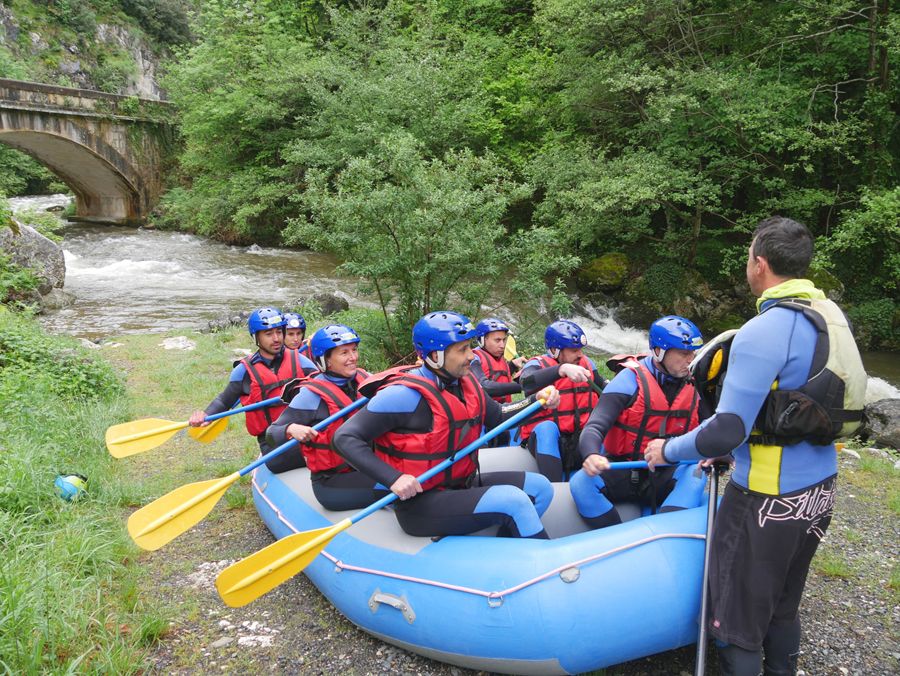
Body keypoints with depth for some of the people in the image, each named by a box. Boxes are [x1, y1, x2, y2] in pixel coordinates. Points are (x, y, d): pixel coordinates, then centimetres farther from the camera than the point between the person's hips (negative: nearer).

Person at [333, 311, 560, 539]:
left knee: (540, 488, 5)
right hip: (421, 502, -9)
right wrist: (394, 478, -31)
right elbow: (345, 438, -20)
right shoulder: (405, 393, -19)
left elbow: (497, 417, 18)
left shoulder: (465, 382, 4)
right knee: (513, 501, -22)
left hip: (462, 486, 9)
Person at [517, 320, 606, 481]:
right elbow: (527, 383, -28)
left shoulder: (585, 363, 12)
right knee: (547, 427, -36)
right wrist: (563, 369, -42)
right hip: (546, 439, -4)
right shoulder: (537, 364, -4)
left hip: (579, 440, 4)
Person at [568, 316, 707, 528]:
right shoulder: (631, 378, -10)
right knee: (582, 483, -30)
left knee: (694, 473, -27)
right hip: (619, 473, -3)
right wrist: (591, 455, -41)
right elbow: (594, 428, -18)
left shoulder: (691, 388, 5)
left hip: (659, 480, 3)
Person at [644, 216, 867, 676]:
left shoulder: (763, 332, -23)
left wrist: (668, 450, -7)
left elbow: (726, 432, -25)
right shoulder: (831, 315, 3)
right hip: (819, 489, 9)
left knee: (738, 623, 7)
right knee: (782, 607, 25)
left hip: (767, 500, -8)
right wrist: (726, 447, 17)